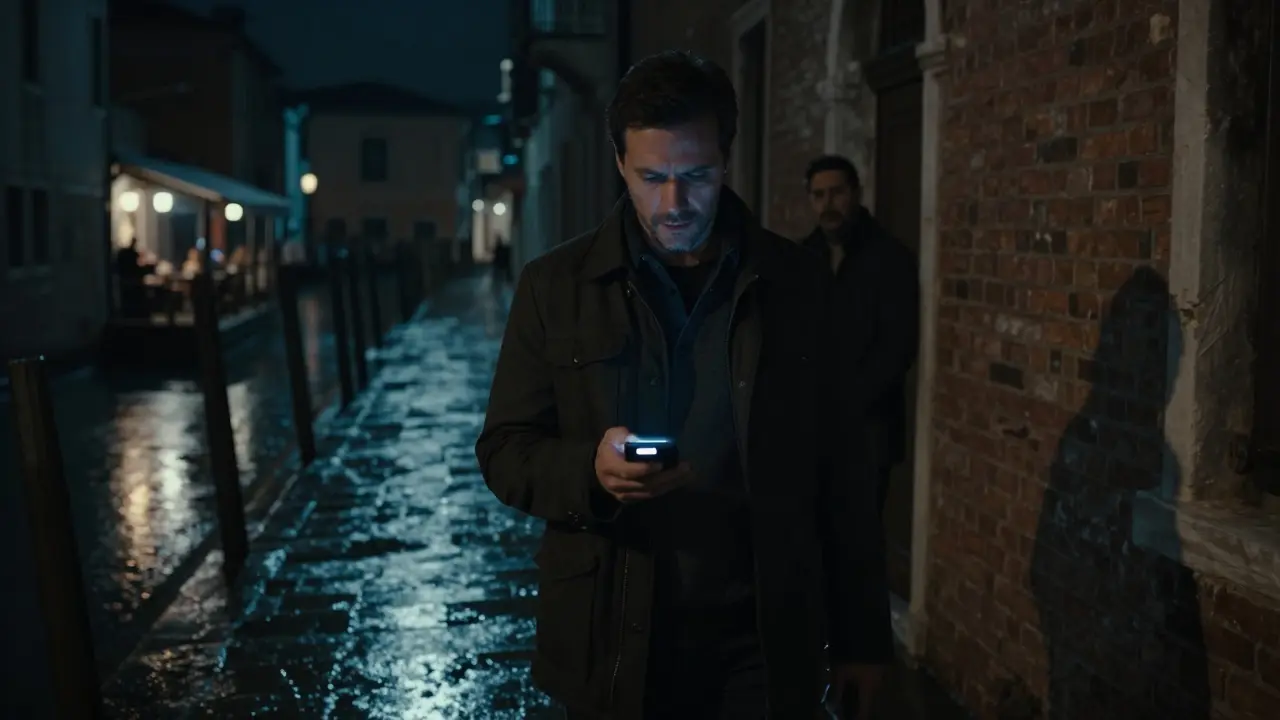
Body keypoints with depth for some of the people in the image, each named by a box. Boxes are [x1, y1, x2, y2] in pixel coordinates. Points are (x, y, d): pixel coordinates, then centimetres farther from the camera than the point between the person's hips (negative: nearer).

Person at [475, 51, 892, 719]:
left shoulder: (795, 282, 0)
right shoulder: (555, 285, -2)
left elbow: (838, 468, 3)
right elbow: (504, 451, 1)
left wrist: (862, 635, 4)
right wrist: (589, 470, -20)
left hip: (766, 646, 0)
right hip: (611, 643, 1)